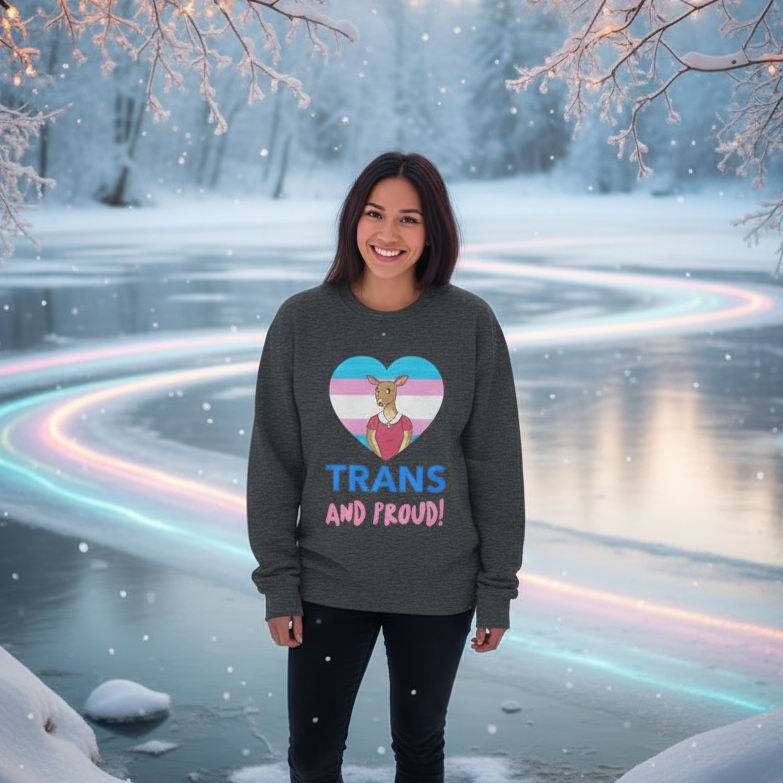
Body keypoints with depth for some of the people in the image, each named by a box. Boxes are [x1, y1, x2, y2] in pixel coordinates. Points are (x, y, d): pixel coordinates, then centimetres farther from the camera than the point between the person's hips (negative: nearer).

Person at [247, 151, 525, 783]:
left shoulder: (471, 322, -5)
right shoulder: (302, 321, -4)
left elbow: (496, 465, -1)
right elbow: (274, 463, -1)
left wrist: (497, 588, -1)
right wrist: (278, 582, -4)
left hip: (438, 588, 0)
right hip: (329, 584, 0)